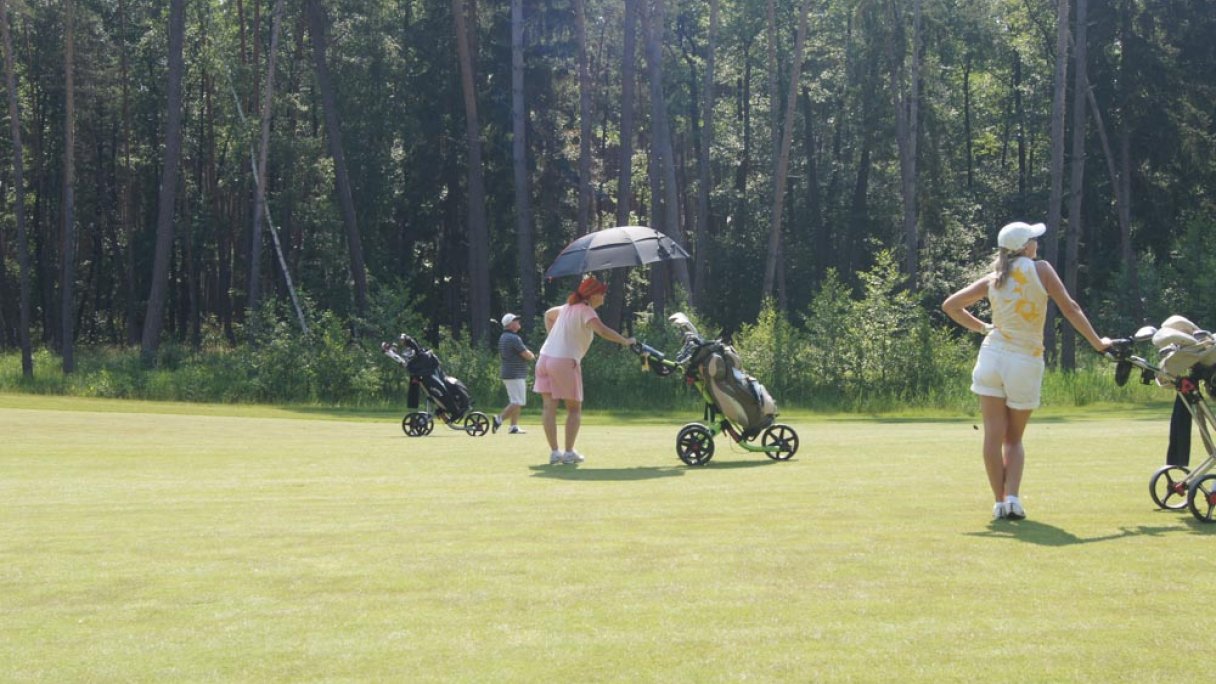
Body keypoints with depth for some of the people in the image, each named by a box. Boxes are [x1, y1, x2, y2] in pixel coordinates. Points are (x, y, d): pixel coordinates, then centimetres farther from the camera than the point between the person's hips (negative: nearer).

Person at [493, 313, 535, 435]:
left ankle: (514, 427, 11)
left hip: (506, 373, 10)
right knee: (518, 403, -9)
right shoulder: (514, 338, -17)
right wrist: (532, 355, 7)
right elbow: (527, 355, -17)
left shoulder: (502, 337, 14)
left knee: (515, 402, 13)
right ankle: (499, 419, -14)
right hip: (516, 375, -10)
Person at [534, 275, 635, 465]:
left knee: (549, 407, 2)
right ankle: (569, 452, 1)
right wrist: (625, 341, -17)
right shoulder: (586, 311, -8)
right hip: (565, 362, -7)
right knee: (574, 409, 6)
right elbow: (602, 330, -25)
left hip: (545, 357, 7)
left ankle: (554, 452, -1)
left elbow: (548, 314, 37)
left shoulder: (568, 307, 18)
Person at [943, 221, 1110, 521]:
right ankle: (1012, 497, -6)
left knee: (994, 436, 4)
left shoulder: (992, 280, 4)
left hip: (993, 356, 1)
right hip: (1026, 362, -1)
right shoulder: (1040, 269, -4)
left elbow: (950, 305, 8)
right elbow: (1069, 308, -3)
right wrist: (1096, 342, 6)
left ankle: (1000, 501, -1)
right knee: (1014, 439, 11)